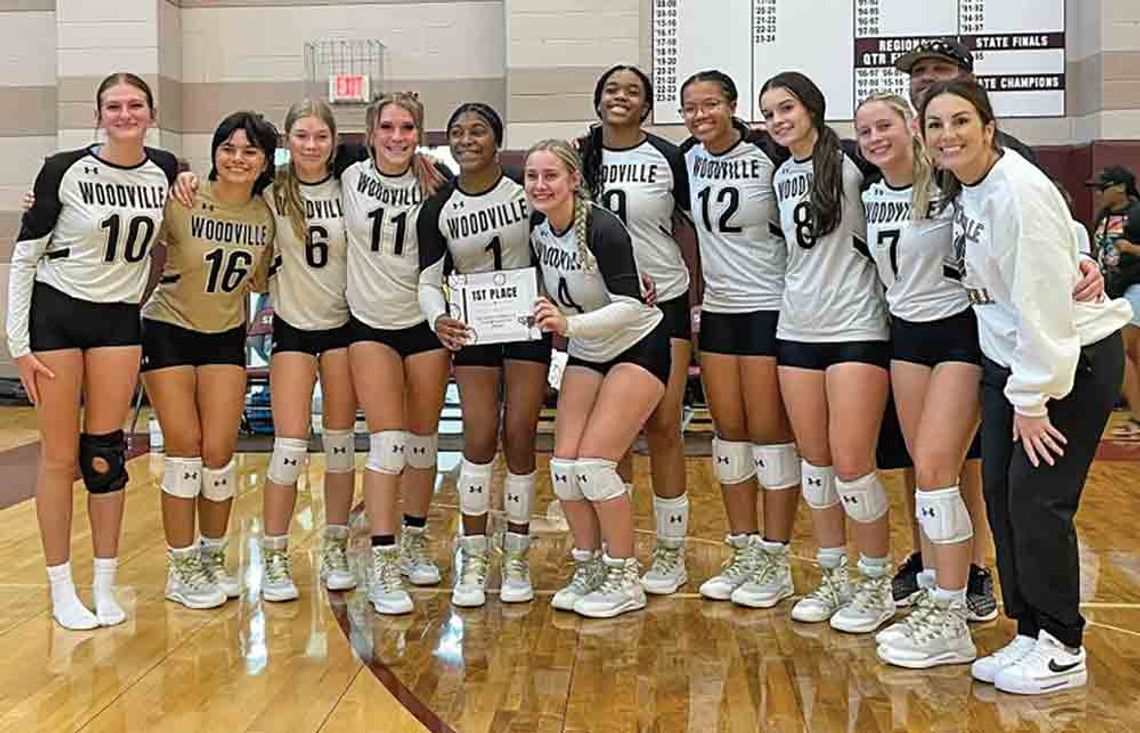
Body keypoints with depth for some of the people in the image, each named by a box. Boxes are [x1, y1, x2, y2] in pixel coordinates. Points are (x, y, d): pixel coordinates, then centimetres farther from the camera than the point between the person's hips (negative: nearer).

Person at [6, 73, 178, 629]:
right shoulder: (65, 171, -12)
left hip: (119, 321, 3)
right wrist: (18, 341, -9)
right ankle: (61, 590, 11)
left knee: (105, 453, 4)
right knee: (60, 454, 1)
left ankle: (105, 587, 15)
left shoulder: (164, 171, 0)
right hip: (55, 315, -3)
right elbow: (24, 254, -7)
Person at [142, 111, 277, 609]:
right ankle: (181, 569, 9)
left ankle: (212, 557, 19)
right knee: (184, 448, -5)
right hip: (168, 331, -3)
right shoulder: (182, 202, -16)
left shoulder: (267, 215, -3)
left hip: (225, 338, 3)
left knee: (219, 451, -1)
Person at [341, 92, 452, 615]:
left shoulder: (434, 183, -2)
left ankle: (415, 542, 27)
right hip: (370, 323, -1)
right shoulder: (350, 178, -2)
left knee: (423, 440, 8)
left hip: (425, 321, 1)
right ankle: (382, 565, -6)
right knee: (388, 440, -11)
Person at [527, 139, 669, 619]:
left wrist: (570, 324, -39)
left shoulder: (603, 229, -25)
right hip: (587, 352, 7)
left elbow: (629, 306, -28)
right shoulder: (537, 228, -5)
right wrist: (554, 323, 0)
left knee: (593, 462, -14)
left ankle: (625, 580, 1)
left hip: (638, 348, -7)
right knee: (563, 463, -2)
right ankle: (590, 570, 16)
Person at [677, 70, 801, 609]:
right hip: (717, 310, 6)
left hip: (769, 307, -6)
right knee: (729, 432, 9)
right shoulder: (689, 160, 5)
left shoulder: (770, 155, -12)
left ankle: (776, 561, 10)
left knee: (769, 432, -1)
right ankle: (744, 555, 20)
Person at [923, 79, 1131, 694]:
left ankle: (1062, 649, 8)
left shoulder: (1018, 192, -22)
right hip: (1006, 357, 8)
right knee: (1000, 493, 6)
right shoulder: (962, 189, 3)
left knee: (1037, 499, -7)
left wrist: (1032, 400, -20)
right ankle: (1029, 633, 19)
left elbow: (1042, 303, -23)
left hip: (1073, 356, -8)